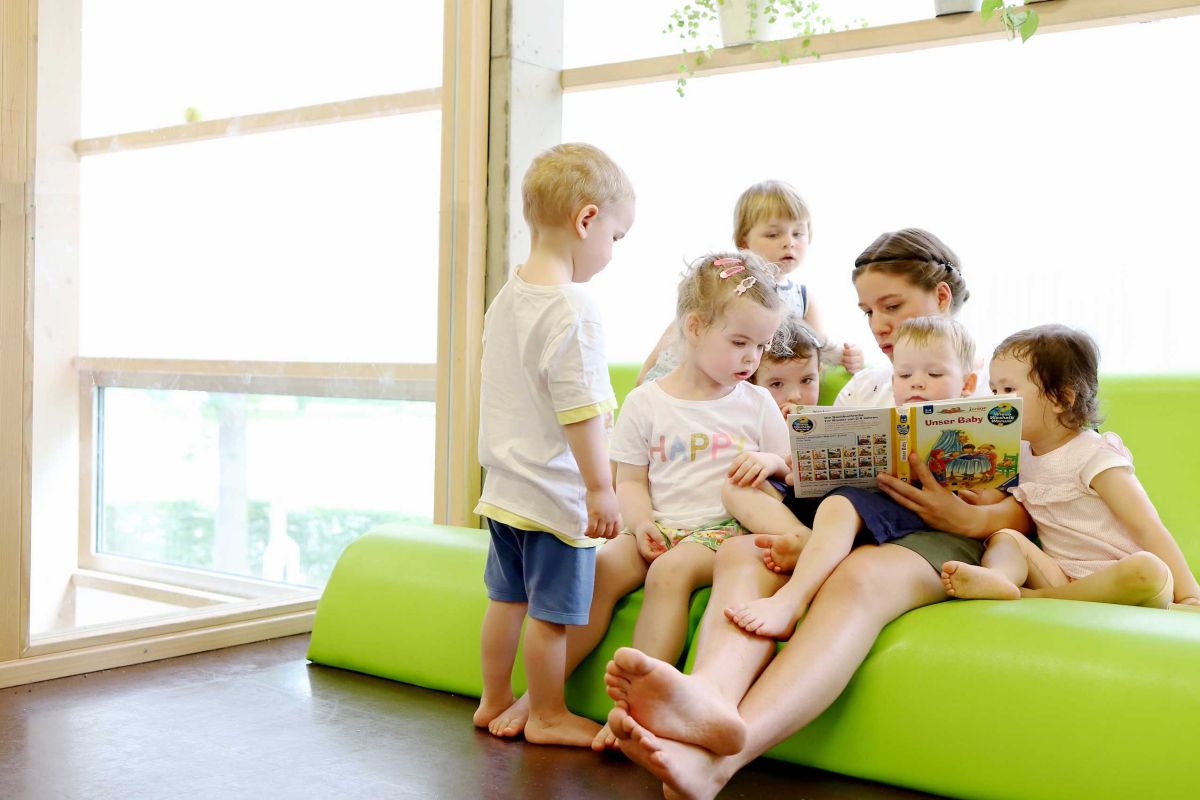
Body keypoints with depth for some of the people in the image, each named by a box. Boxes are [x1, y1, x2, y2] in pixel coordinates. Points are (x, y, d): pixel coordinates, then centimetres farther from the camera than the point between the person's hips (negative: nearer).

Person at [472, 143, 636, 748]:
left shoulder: (506, 298, 9)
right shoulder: (572, 308, -19)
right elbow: (579, 408, -22)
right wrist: (600, 488, -17)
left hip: (505, 486, 9)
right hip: (556, 491, -9)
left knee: (506, 597, 18)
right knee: (552, 610, 5)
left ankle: (494, 701, 31)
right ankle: (547, 716, 19)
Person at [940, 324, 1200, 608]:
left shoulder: (1094, 456, -10)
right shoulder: (1020, 455, 11)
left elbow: (1149, 529, -14)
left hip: (1115, 580, -6)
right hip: (1061, 576, 6)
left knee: (1149, 570, -35)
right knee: (1004, 537, -11)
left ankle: (1030, 596, -30)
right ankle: (998, 578, -44)